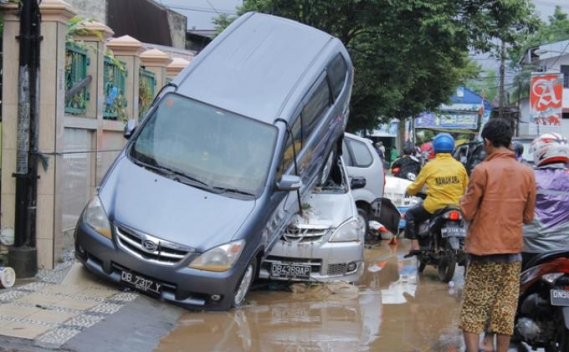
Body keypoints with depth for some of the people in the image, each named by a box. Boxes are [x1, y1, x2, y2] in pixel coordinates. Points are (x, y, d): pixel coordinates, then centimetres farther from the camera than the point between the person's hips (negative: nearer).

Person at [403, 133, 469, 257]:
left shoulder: (430, 166, -6)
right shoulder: (459, 166, 1)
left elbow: (415, 187, 3)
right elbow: (466, 188, 8)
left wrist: (409, 190, 26)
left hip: (434, 207, -3)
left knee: (410, 215, 18)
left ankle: (415, 246, 5)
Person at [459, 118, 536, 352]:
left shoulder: (482, 170, -11)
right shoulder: (527, 173, 1)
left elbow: (468, 212, -7)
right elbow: (528, 217, 8)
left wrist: (464, 201, 12)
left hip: (483, 248, -4)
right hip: (512, 249, 4)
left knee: (473, 307, 2)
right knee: (505, 308, 10)